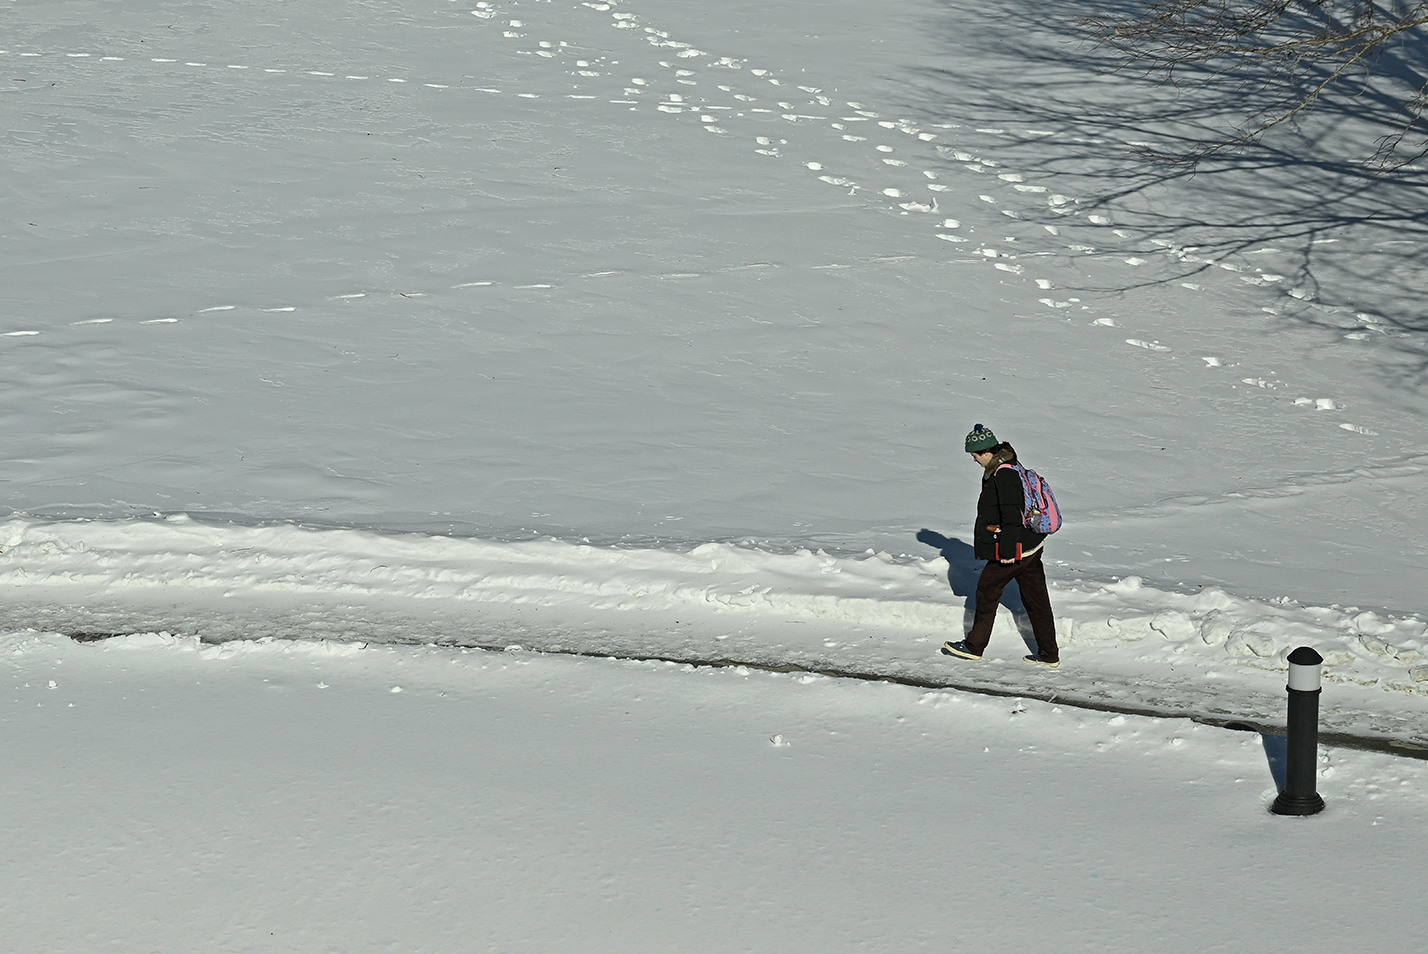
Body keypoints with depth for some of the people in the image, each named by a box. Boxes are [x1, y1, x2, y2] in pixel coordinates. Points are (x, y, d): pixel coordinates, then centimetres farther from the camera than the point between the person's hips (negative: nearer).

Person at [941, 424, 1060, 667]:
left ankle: (974, 646, 17)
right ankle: (1048, 654, 14)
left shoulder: (1004, 475, -20)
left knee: (987, 591, 6)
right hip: (1031, 545, 10)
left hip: (1014, 548, -10)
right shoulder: (1004, 469, 13)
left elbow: (1011, 515, -23)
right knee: (1035, 598, 11)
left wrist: (1007, 550, -22)